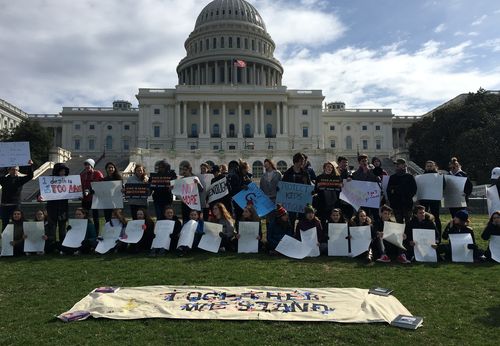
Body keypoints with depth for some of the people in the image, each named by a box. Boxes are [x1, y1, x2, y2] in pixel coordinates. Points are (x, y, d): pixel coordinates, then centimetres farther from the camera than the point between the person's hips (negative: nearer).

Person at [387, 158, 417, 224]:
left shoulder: (409, 177, 3)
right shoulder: (392, 177, 12)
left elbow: (414, 189, 1)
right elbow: (388, 190, 12)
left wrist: (408, 198, -11)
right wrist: (391, 200, 1)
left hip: (407, 204, -3)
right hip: (396, 204, 3)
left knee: (408, 222, -1)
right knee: (399, 222, 7)